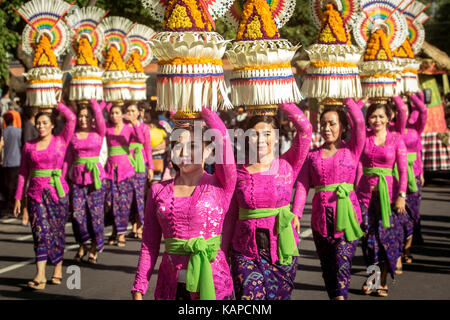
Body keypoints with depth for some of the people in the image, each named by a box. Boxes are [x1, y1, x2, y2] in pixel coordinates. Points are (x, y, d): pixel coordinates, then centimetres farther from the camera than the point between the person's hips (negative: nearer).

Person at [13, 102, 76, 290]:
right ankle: (40, 275, -12)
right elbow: (23, 173, 11)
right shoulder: (29, 146, 9)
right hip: (35, 192, 2)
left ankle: (58, 269, 21)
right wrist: (18, 197, 7)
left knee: (57, 231, 6)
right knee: (40, 231, -6)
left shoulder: (61, 141, 1)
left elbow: (71, 118, -12)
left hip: (57, 192, -2)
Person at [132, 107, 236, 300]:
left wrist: (202, 109, -5)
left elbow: (221, 135, -16)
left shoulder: (220, 186, -3)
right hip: (170, 289, 3)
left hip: (212, 285, -2)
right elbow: (149, 246, 8)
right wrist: (138, 290, 3)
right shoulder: (159, 191, 6)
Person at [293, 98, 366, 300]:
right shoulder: (312, 155, 11)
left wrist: (347, 99, -6)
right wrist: (295, 214, -10)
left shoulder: (351, 150, 4)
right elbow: (302, 186, 2)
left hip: (346, 214, -3)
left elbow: (359, 122, -13)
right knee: (328, 268, 10)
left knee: (342, 264, -14)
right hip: (321, 218, 3)